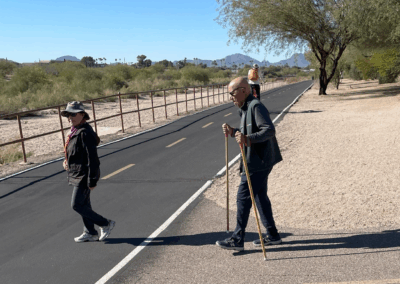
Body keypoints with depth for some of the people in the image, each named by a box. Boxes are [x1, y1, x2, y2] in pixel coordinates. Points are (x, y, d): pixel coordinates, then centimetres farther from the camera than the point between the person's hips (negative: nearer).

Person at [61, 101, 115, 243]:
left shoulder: (85, 132, -21)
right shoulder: (75, 131, 10)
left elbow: (92, 158, -23)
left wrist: (92, 180, -22)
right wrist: (67, 161, 7)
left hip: (84, 176, -10)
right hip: (77, 174, 10)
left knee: (77, 205, -5)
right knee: (84, 204, 16)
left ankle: (106, 224, 7)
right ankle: (90, 233, 29)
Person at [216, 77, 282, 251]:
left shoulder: (256, 106, -15)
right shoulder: (245, 109, 17)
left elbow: (269, 130, -25)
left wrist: (248, 139, -38)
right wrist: (233, 132, 7)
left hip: (258, 162, -11)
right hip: (255, 161, 11)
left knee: (243, 197, -5)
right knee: (260, 196, 15)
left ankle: (237, 239, 4)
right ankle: (272, 235, 26)